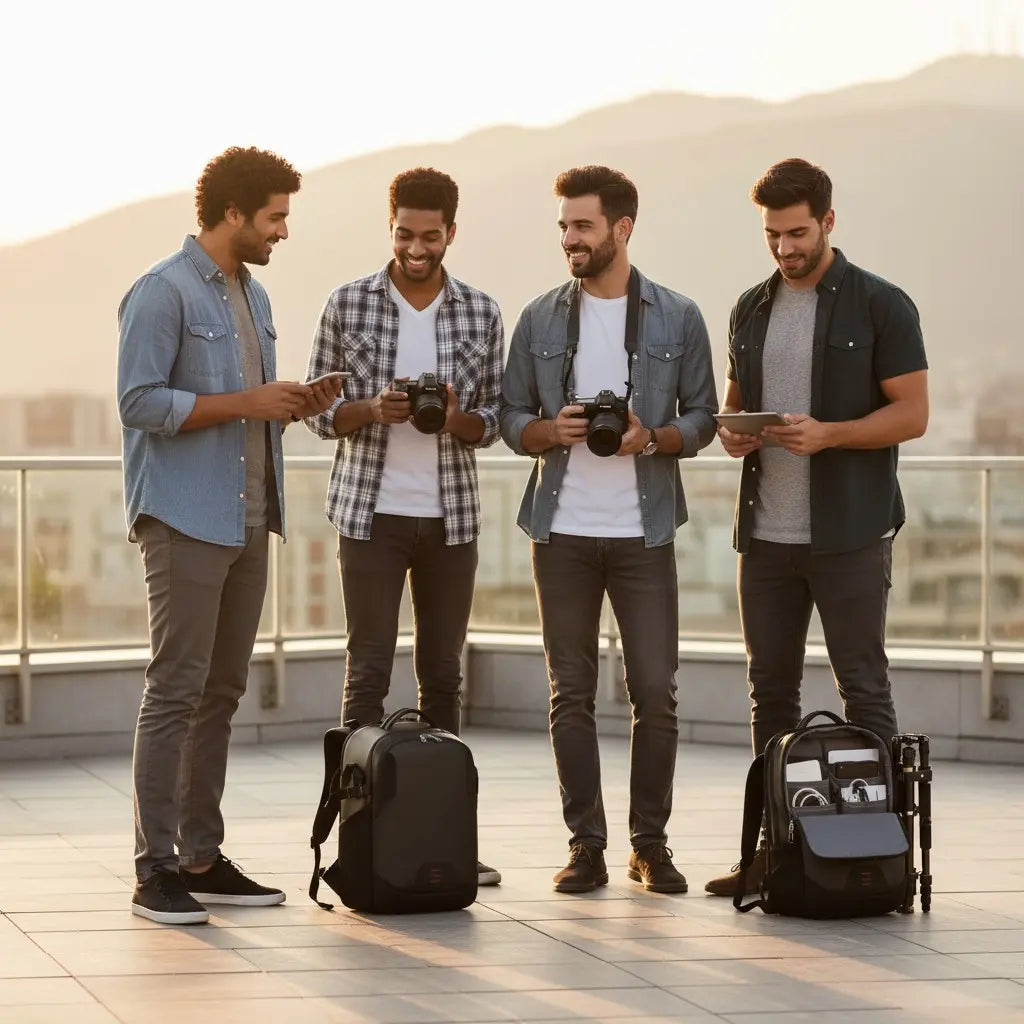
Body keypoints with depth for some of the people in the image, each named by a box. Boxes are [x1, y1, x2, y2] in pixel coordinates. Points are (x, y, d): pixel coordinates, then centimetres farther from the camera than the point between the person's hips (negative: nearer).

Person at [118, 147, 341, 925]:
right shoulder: (164, 293, -10)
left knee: (222, 693, 10)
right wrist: (248, 403, -17)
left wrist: (295, 405, 3)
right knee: (176, 690, -8)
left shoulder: (253, 296, 16)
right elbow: (142, 403, -17)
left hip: (247, 519, 9)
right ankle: (155, 869, -5)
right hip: (186, 519, -9)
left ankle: (203, 859, 16)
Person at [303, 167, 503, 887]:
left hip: (452, 515, 2)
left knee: (444, 674, 7)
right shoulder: (347, 305, -1)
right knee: (369, 672, -4)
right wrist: (373, 409, -17)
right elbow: (318, 409, 2)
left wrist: (456, 418, -14)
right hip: (371, 512, -2)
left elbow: (494, 420, 7)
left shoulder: (481, 313, 4)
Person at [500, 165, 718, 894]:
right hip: (562, 532, 1)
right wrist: (551, 431, -12)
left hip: (643, 533, -1)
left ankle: (651, 844, 11)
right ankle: (586, 846, 10)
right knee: (572, 694, 4)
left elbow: (702, 419, 4)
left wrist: (651, 438, -14)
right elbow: (511, 418, 9)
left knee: (656, 692, -2)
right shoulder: (540, 319, 6)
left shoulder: (678, 319, 3)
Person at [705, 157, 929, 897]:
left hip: (849, 535, -5)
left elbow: (912, 413, -8)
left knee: (864, 690, -1)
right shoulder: (752, 309, 13)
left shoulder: (881, 306, -4)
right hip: (765, 531, 5)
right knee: (771, 690, 8)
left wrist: (828, 434, -21)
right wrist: (731, 430, -2)